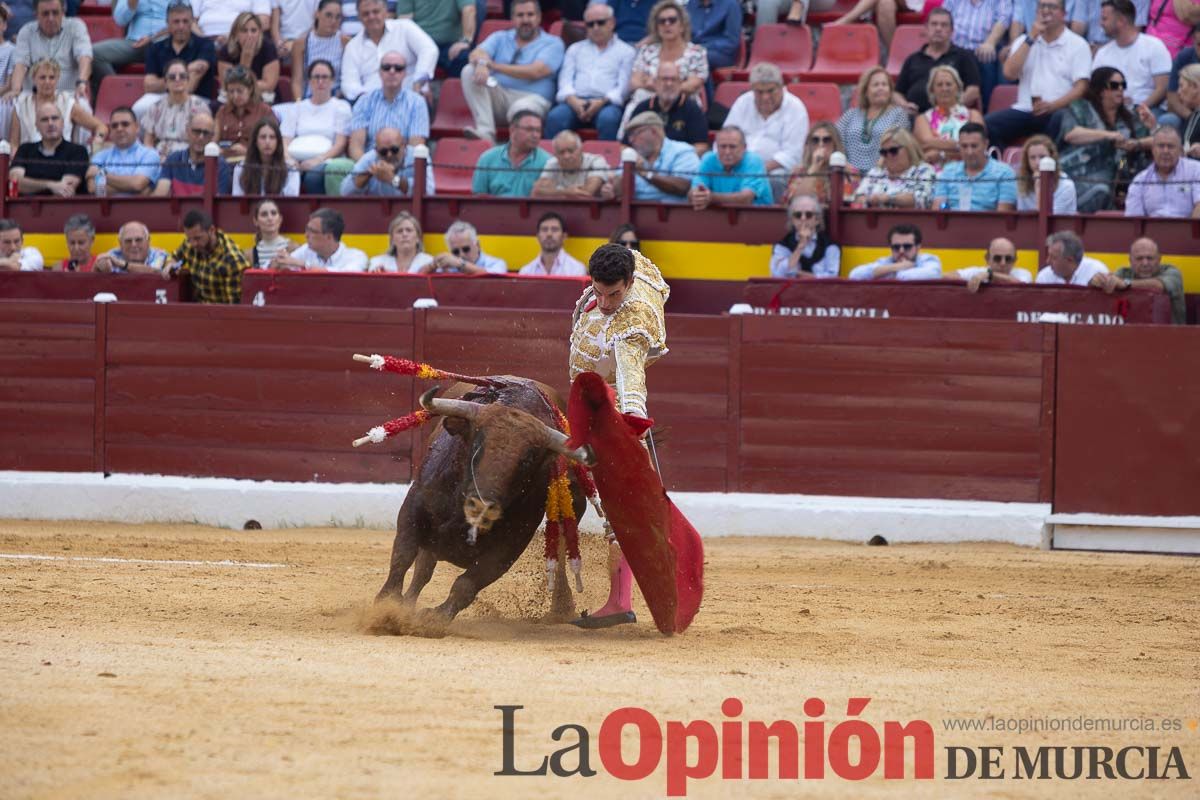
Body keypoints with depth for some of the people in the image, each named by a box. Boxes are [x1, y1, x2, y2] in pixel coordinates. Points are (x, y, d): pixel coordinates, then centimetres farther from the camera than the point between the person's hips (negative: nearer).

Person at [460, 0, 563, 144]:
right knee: (469, 71, -19)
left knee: (521, 108, -41)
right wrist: (482, 63, -26)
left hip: (531, 97, -5)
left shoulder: (552, 43, 8)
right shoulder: (501, 38, 21)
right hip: (499, 95, 5)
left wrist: (495, 66, -7)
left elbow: (535, 72, -9)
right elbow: (477, 54, 2)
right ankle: (485, 131, -31)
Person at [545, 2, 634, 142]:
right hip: (575, 101, 2)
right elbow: (565, 80, 14)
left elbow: (624, 85, 5)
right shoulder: (575, 49, 27)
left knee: (608, 119, -39)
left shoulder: (625, 51, 17)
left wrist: (602, 101, -14)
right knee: (555, 117, -33)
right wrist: (572, 100, -9)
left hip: (607, 103, -2)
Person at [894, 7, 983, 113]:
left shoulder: (963, 56, 15)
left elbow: (973, 91, 6)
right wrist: (904, 105, 1)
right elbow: (897, 93, 23)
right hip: (915, 116, 3)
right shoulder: (913, 60, 25)